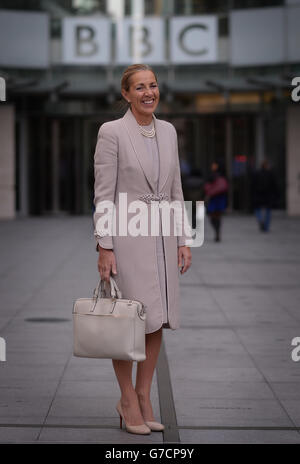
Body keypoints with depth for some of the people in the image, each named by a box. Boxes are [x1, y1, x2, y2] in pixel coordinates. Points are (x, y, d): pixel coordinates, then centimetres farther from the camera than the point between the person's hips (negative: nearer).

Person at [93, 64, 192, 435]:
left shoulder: (168, 131, 9)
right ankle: (128, 400, 14)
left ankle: (144, 397, 19)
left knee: (157, 321, 8)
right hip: (126, 234, -6)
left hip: (162, 236, 6)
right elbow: (103, 195, -9)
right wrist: (104, 248, -13)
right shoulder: (112, 132, -8)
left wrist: (183, 240, 8)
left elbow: (175, 190, 13)